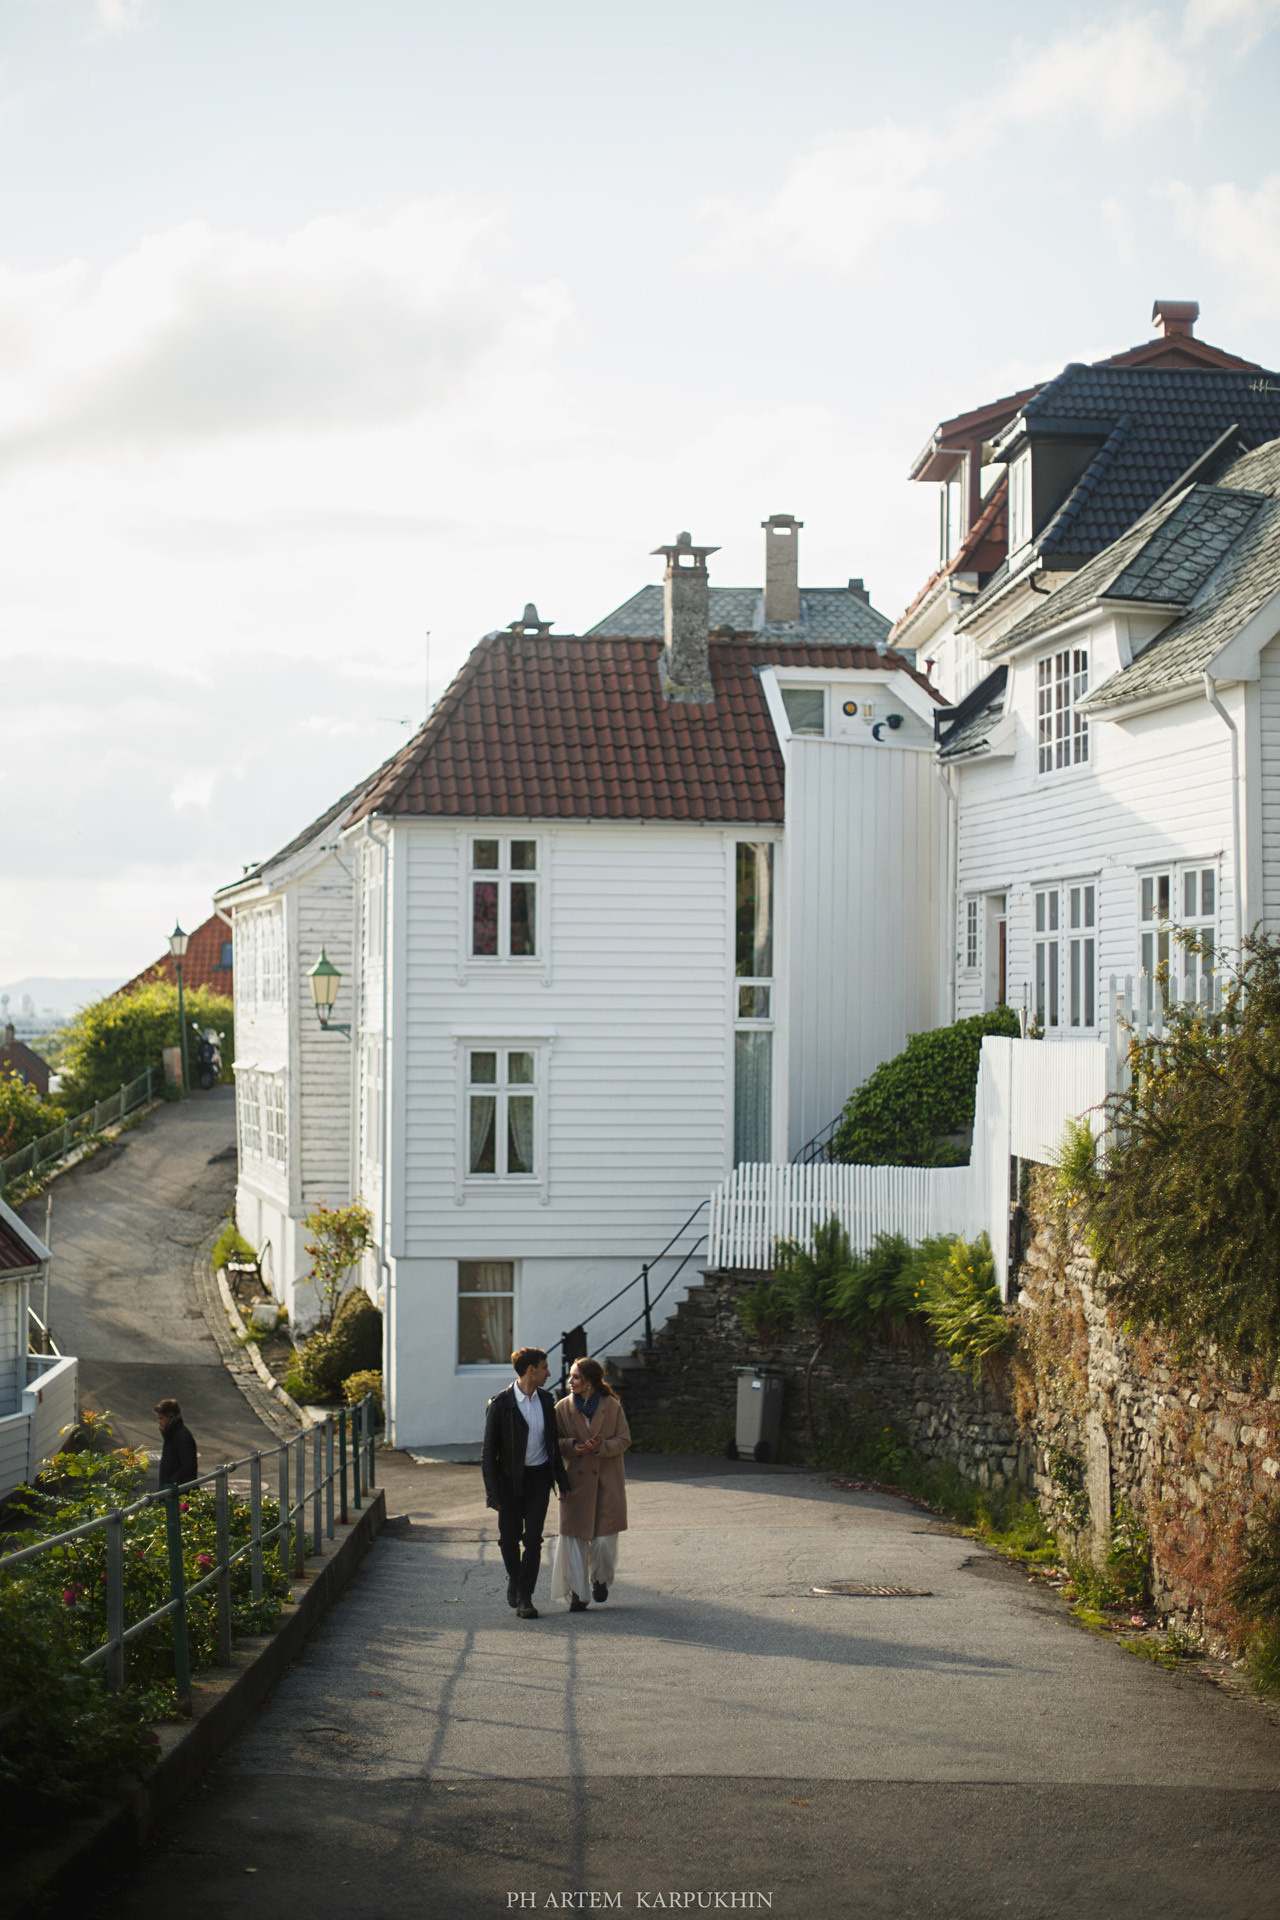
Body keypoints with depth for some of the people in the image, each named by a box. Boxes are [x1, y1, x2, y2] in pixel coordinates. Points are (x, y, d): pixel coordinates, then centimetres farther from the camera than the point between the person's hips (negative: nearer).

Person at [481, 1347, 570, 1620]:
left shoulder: (546, 1401, 6)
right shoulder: (500, 1403, -9)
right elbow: (489, 1451, -8)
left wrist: (562, 1481, 12)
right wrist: (492, 1492, -12)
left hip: (539, 1477, 3)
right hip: (510, 1479, -3)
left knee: (533, 1539, -2)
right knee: (509, 1538, 6)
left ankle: (524, 1598, 2)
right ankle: (514, 1579, 34)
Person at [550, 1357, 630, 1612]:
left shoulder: (612, 1406, -1)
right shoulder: (563, 1408, 2)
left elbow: (624, 1440, 1)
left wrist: (601, 1446, -16)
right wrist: (572, 1446, -15)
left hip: (607, 1483, -1)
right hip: (575, 1482, 1)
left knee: (604, 1540, -1)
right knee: (574, 1538, -3)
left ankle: (600, 1580, 28)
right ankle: (576, 1594, 4)